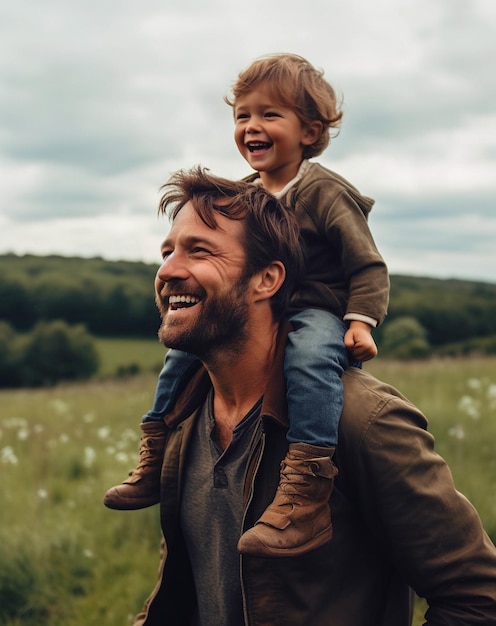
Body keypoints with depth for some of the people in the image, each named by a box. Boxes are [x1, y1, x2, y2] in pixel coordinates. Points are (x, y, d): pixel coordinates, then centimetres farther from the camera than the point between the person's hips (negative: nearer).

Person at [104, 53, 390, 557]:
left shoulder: (325, 193, -11)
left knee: (308, 358, -39)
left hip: (316, 312, -8)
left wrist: (360, 321, -23)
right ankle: (156, 458, 21)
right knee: (183, 349, 6)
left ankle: (307, 496, -49)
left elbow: (368, 266, -11)